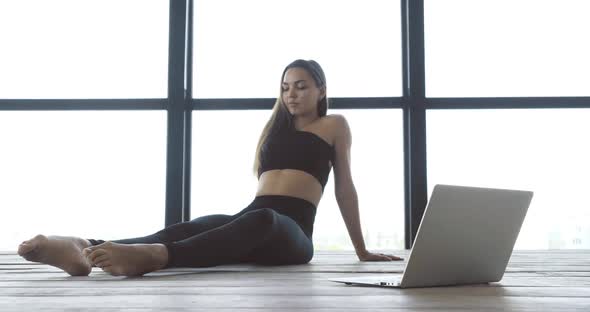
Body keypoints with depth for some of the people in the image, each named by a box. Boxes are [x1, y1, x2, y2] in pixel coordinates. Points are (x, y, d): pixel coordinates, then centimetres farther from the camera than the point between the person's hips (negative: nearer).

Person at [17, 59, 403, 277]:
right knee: (189, 229, -29)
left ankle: (152, 256, -68)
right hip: (250, 221, 4)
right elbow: (259, 170, 17)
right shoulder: (279, 125, 27)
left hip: (293, 233, -4)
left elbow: (345, 187, 10)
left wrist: (362, 249, 8)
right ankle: (86, 249, -57)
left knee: (262, 220, -42)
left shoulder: (335, 125, 13)